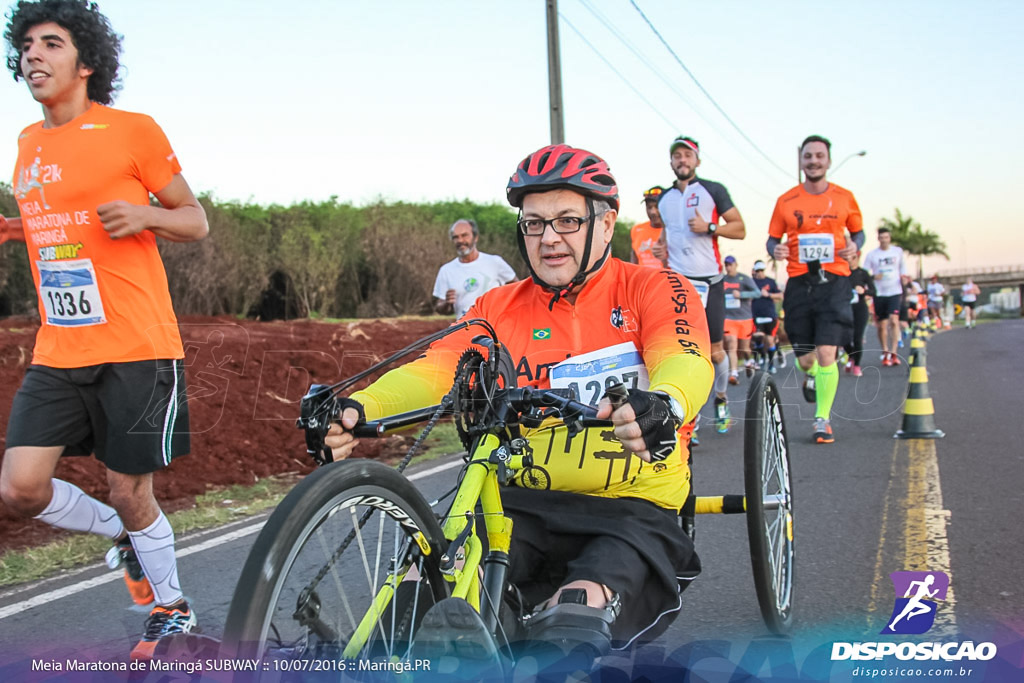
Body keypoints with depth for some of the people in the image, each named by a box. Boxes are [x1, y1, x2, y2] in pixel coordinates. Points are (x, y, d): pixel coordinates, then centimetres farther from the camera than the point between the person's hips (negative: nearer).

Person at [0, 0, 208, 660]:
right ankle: (121, 533, 27)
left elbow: (196, 222, 1)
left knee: (130, 494, 2)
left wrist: (144, 214, -19)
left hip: (135, 349, -5)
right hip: (57, 353, 6)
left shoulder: (132, 130, -5)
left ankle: (173, 610, 28)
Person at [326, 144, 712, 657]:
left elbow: (688, 363, -17)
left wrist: (662, 404, -43)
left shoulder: (654, 290, 3)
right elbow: (435, 368, -2)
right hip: (522, 503, 3)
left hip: (630, 505, -3)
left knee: (574, 615, -33)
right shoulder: (499, 308, 14)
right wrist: (358, 409, -24)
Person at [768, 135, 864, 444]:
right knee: (805, 358, 5)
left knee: (826, 354, -12)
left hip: (834, 281, -1)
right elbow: (773, 238, 12)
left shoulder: (844, 197, 6)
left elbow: (858, 232, 18)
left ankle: (823, 419, 4)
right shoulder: (786, 201, 4)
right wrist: (776, 250, -11)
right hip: (799, 282, 1)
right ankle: (812, 376, 45)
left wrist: (855, 246, -4)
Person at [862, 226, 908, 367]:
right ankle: (885, 352, 21)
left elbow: (903, 268, 19)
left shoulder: (898, 251, 7)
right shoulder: (871, 254, 2)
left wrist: (904, 278, -2)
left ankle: (894, 353, -18)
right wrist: (873, 277, -18)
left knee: (894, 320, -17)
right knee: (882, 325, 4)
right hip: (879, 293, 0)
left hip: (895, 291, 0)